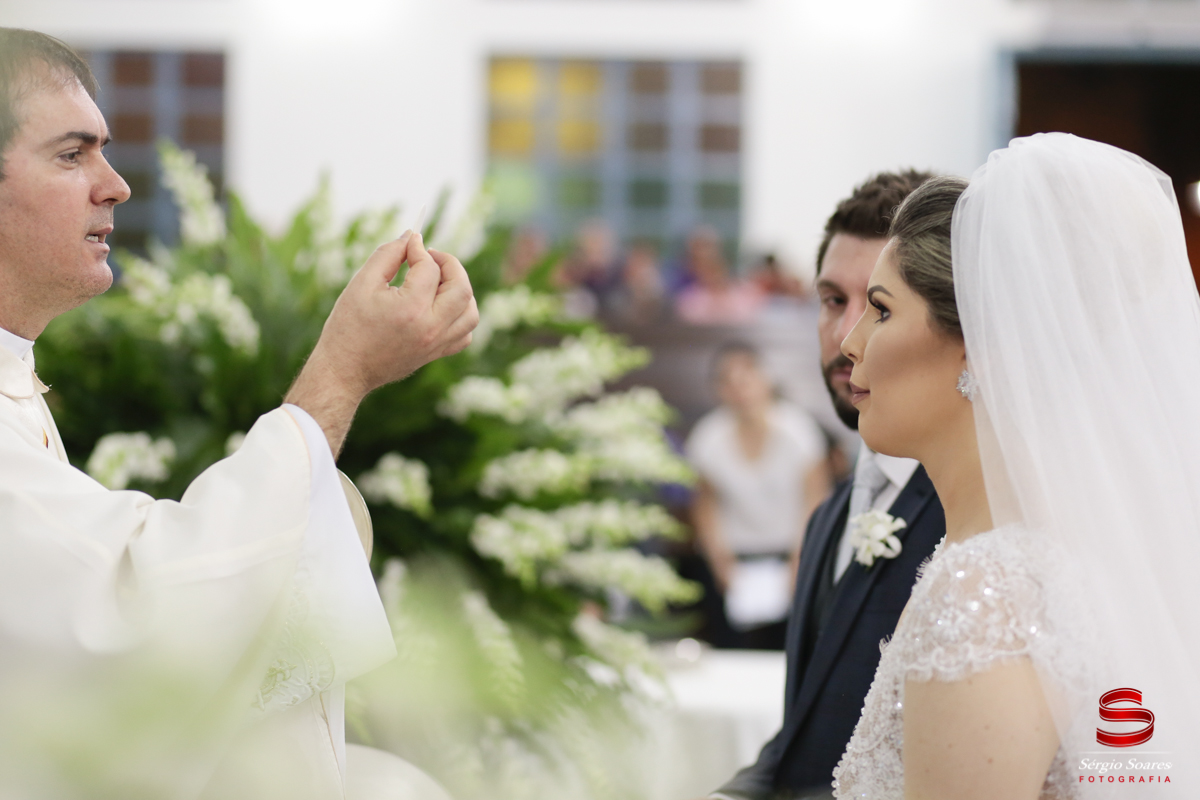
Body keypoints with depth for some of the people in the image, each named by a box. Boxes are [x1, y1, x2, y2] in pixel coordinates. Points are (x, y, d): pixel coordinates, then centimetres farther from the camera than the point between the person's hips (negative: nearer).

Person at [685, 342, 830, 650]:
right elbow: (705, 506, 8)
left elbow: (815, 500, -4)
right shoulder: (709, 438, -5)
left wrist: (800, 564, -10)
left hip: (791, 554, -1)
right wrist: (722, 564, -1)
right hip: (737, 560, 1)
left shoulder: (796, 426, -8)